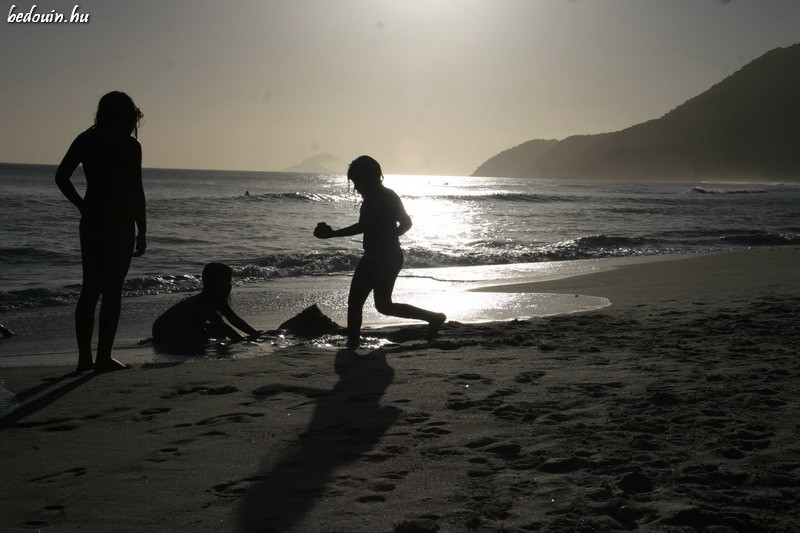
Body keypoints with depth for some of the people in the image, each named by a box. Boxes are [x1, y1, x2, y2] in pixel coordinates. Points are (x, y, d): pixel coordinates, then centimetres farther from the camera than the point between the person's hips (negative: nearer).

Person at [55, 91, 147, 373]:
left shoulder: (85, 140, 7)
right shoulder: (129, 145, -9)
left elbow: (61, 176, 8)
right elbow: (135, 191, -11)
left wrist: (83, 206, 14)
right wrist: (142, 231, -5)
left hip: (91, 221, 5)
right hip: (120, 223, -5)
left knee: (89, 288, 12)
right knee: (112, 290, 0)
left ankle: (84, 357, 14)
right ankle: (103, 357, 2)